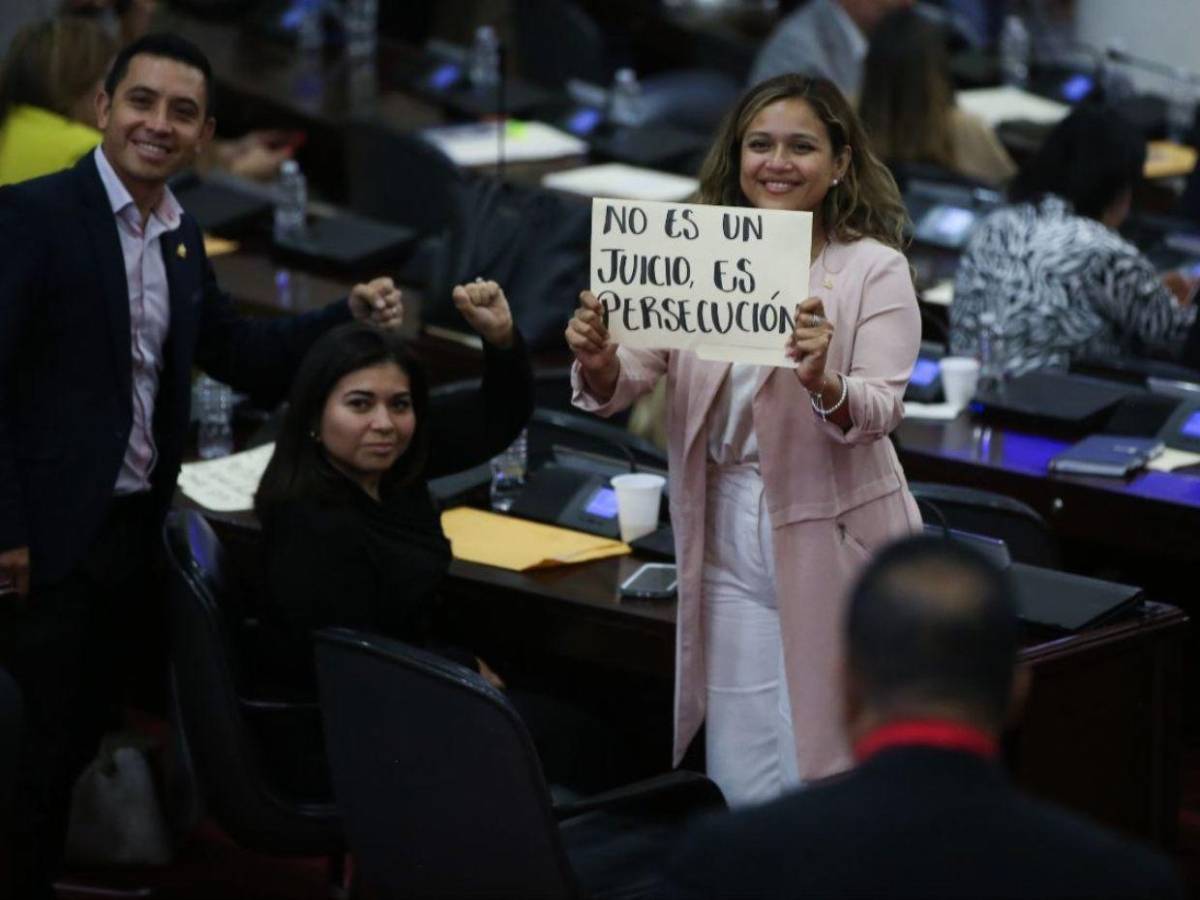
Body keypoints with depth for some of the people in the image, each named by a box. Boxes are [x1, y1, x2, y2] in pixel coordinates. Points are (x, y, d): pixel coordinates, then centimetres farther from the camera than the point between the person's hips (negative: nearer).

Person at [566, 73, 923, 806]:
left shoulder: (873, 269, -4)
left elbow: (881, 411, -16)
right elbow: (624, 387, 0)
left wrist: (823, 383, -37)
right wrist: (599, 363, -23)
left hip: (835, 550, -3)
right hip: (731, 547, 3)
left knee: (839, 777, 4)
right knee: (745, 793, 7)